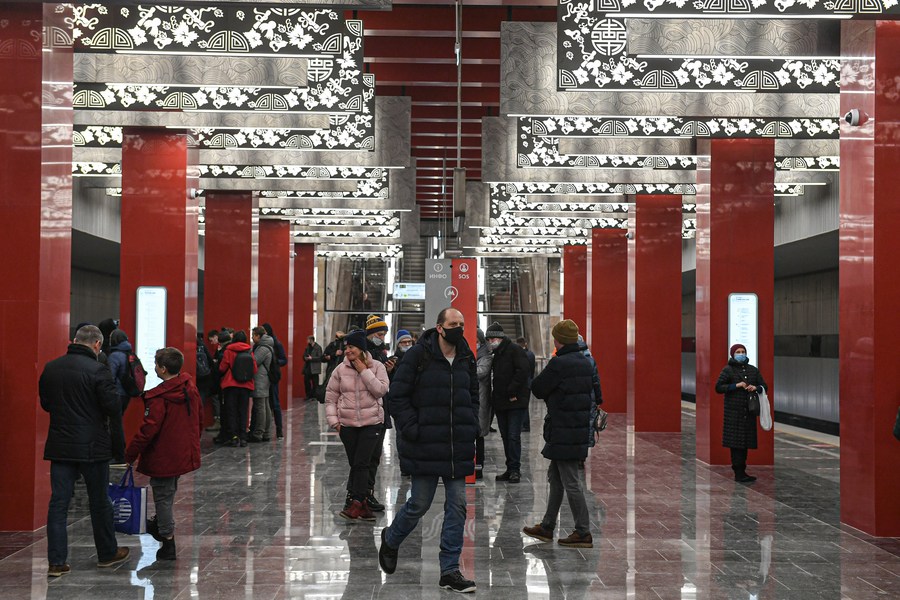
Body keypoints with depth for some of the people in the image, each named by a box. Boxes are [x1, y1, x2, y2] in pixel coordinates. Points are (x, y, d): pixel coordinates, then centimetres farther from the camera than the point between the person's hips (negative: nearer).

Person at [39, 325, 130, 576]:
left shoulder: (50, 368, 3)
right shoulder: (98, 370, -15)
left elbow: (45, 403, 15)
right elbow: (113, 408, -15)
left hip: (59, 446, 4)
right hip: (92, 447, -4)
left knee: (58, 502, 6)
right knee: (99, 502, 10)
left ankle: (56, 561, 4)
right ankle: (107, 553, 23)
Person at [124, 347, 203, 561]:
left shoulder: (159, 397, -21)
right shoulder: (191, 389, 2)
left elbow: (148, 429, -21)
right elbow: (199, 421, 13)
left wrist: (130, 454, -11)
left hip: (163, 457, -8)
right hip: (185, 454, 8)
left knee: (163, 496, 4)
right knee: (168, 492, 25)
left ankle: (168, 543, 8)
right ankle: (161, 525, 40)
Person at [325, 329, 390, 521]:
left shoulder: (376, 367, -2)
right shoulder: (341, 369, 2)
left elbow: (380, 390, -15)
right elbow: (330, 396, 9)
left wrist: (364, 371, -15)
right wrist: (333, 420, 1)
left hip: (371, 423, -2)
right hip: (347, 424, 2)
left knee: (361, 463, -10)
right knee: (355, 464, 6)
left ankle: (356, 503, -9)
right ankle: (361, 503, 14)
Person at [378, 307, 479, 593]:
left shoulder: (466, 358, 8)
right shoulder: (419, 355, -9)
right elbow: (398, 395, -7)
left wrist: (471, 426, 8)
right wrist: (412, 429, -13)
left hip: (458, 447, 5)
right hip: (425, 446, -5)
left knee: (457, 505, 3)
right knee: (419, 504, 3)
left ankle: (450, 570, 10)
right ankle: (390, 540, 34)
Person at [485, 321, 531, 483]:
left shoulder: (515, 350, -8)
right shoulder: (497, 354, 17)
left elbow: (522, 371, -19)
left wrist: (512, 392, -19)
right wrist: (493, 399, 10)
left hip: (516, 402, -8)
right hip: (500, 403, 8)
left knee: (514, 436, -9)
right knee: (505, 437, 10)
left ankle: (515, 469, -5)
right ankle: (510, 469, 15)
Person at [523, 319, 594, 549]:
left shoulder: (558, 364, -19)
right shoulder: (585, 362, 8)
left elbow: (537, 389, -10)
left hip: (563, 433, -9)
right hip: (580, 429, 9)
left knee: (571, 482, -2)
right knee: (555, 478, 18)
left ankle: (583, 533, 3)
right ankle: (547, 527, 27)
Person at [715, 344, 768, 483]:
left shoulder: (753, 370, 14)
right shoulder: (728, 370, 0)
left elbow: (764, 386, 16)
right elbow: (718, 387, -5)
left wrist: (755, 387, -6)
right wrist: (736, 386, -15)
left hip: (748, 412, 5)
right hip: (734, 412, -5)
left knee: (745, 441, 7)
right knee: (736, 442, -7)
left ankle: (742, 471, 14)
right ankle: (738, 473, -5)